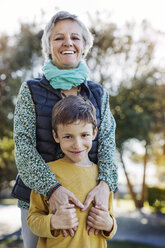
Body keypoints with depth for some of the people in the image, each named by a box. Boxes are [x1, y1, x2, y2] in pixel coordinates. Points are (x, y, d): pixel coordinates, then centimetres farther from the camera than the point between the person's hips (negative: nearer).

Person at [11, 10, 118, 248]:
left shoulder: (99, 94, 8)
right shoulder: (31, 90, 0)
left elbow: (107, 142, 0)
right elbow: (23, 146, -9)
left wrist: (105, 184, -20)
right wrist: (52, 188, -24)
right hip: (37, 197, -1)